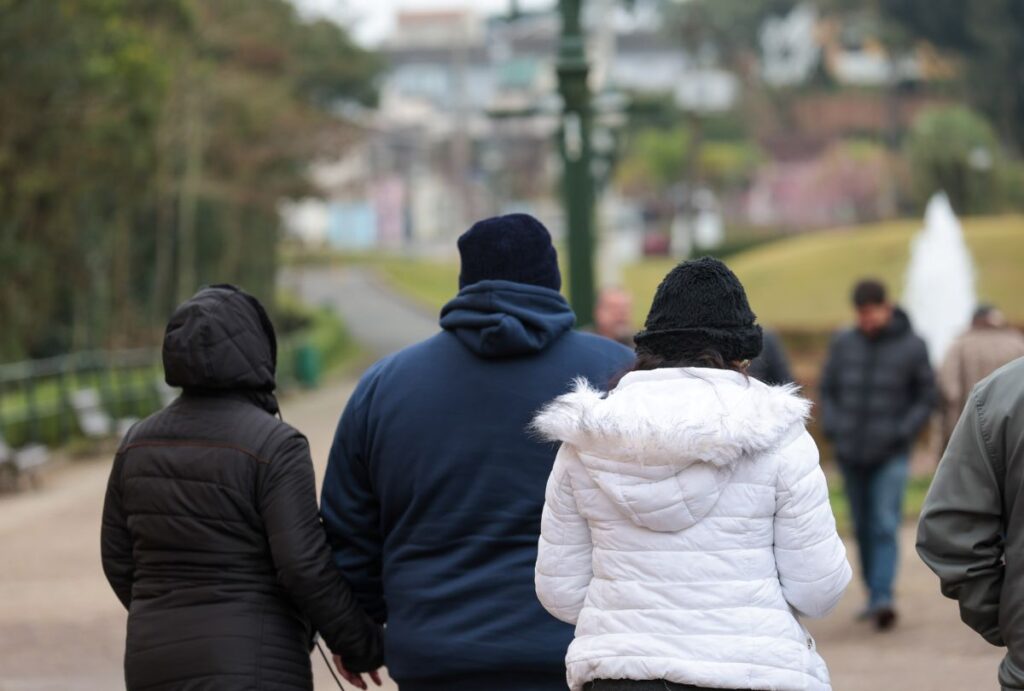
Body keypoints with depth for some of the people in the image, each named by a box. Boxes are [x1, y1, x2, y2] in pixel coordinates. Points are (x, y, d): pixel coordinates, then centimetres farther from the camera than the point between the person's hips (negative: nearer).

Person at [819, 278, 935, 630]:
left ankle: (882, 599, -21)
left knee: (885, 527, -13)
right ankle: (874, 594, 19)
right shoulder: (844, 343, 2)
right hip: (850, 454, 3)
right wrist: (832, 429, -3)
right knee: (863, 528, 9)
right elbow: (828, 389, 11)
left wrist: (903, 433, -10)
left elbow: (925, 398, 2)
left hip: (890, 455, -3)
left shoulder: (912, 346, -4)